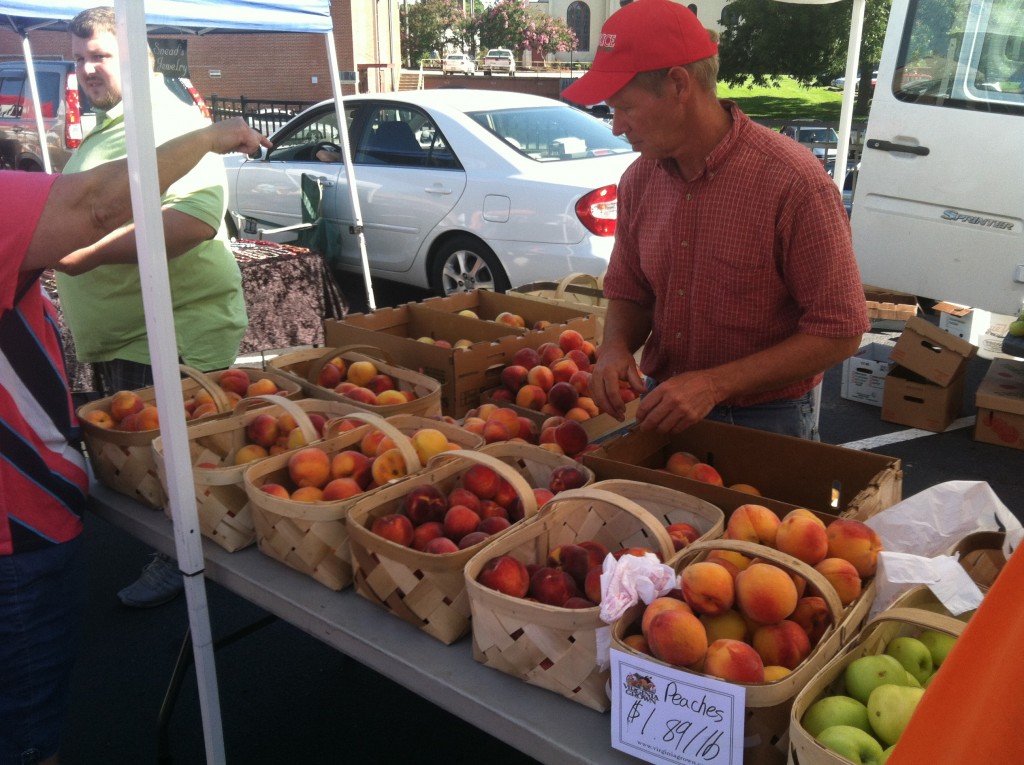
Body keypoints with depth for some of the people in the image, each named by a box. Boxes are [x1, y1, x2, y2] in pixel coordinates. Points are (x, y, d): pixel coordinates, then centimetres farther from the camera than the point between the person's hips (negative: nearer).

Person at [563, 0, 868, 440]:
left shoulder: (794, 184, -21)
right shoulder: (638, 181, -4)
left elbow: (839, 332, -18)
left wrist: (716, 384, -25)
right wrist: (616, 348, -13)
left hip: (764, 421, -5)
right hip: (663, 410, 5)